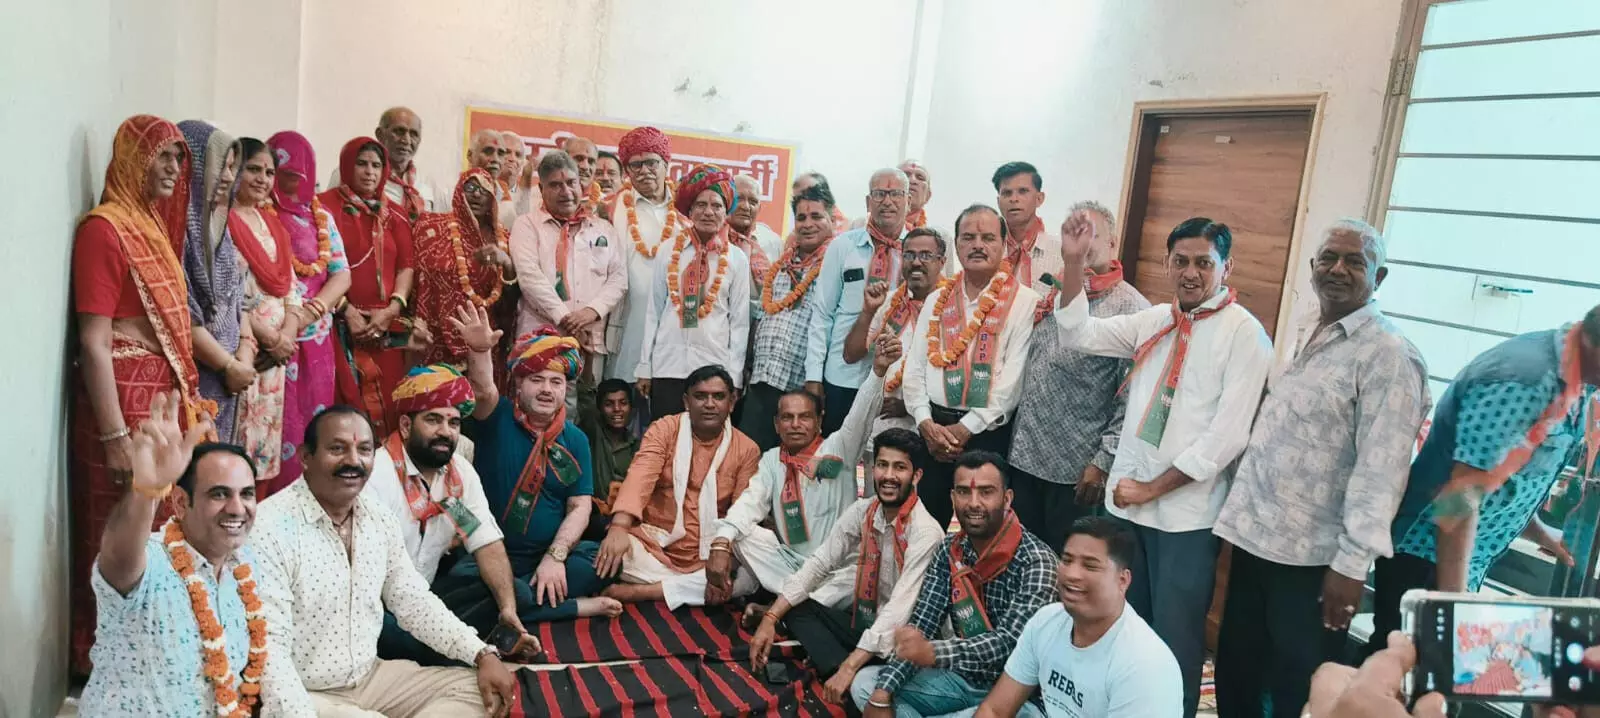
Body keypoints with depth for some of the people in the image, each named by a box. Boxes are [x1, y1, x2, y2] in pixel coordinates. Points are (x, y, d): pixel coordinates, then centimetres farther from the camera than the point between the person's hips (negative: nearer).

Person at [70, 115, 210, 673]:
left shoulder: (156, 224, 14)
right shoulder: (104, 229, -12)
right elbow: (93, 343, -16)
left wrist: (185, 393, 17)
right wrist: (113, 436, -19)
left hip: (165, 393, 8)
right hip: (123, 396, -8)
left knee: (162, 525, 14)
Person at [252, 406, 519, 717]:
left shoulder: (381, 520, 4)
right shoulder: (270, 528, -18)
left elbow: (414, 602, 11)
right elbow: (269, 645, -23)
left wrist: (482, 654, 0)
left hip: (372, 677, 8)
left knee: (477, 691, -1)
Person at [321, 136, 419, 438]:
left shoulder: (393, 216, 16)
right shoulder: (326, 206, 3)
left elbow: (407, 266, 8)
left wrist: (391, 309, -7)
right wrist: (346, 310, -13)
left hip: (387, 327, 4)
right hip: (341, 325, -4)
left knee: (387, 405, 1)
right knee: (346, 405, -9)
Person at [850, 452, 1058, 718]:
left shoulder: (1036, 560, -19)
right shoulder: (949, 551, -1)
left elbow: (1009, 642, -28)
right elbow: (921, 624, -3)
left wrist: (933, 652, -44)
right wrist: (882, 695, -15)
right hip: (962, 678, 7)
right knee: (865, 683, -5)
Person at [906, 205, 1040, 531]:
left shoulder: (1025, 302, -3)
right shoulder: (936, 300, 12)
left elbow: (1013, 377, -10)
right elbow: (914, 367, 8)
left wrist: (966, 428, -12)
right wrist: (926, 423, -7)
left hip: (990, 433, -4)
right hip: (934, 429, 4)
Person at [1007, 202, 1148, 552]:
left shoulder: (1131, 308, -13)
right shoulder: (1049, 294, 9)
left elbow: (1133, 398, -17)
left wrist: (1105, 461, -17)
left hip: (1077, 470, -6)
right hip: (1023, 458, 6)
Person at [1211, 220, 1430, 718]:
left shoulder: (1388, 356, -14)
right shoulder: (1308, 342, 13)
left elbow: (1381, 469, -19)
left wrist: (1353, 562, -22)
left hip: (1311, 559, -7)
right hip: (1254, 538, 8)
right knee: (1234, 675, 18)